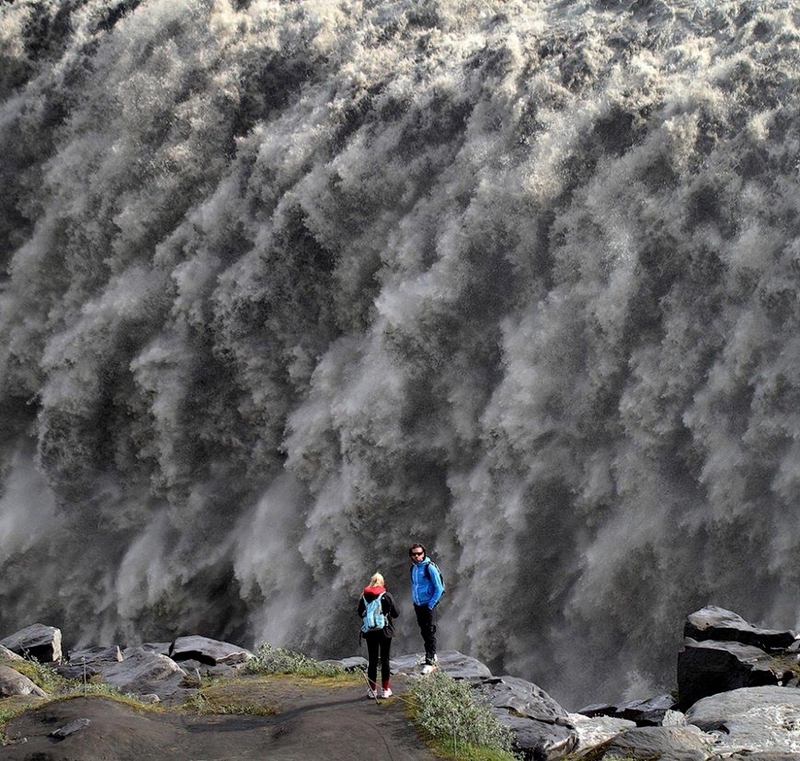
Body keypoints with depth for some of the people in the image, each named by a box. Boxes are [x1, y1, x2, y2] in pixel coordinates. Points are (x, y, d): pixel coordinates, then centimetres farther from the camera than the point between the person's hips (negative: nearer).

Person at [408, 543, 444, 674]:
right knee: (424, 632, 14)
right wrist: (414, 601, 13)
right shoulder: (413, 568, 8)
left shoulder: (430, 567, -13)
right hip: (418, 605, 7)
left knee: (430, 633, -8)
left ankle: (430, 662, -10)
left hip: (429, 605, -7)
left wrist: (431, 604, -14)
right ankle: (433, 657, 28)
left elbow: (439, 588, -13)